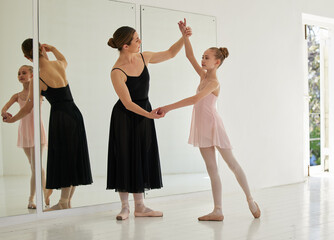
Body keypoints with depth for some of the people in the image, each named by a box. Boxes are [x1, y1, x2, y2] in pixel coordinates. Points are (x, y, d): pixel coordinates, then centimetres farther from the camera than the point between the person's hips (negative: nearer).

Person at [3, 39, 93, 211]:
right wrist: (52, 48, 24)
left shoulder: (38, 78, -13)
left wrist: (12, 119, 11)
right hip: (74, 114, 6)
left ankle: (64, 202, 9)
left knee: (63, 157, 1)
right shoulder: (59, 64, 3)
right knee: (73, 157, 11)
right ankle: (68, 201, 21)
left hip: (60, 116, -6)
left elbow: (28, 107, -4)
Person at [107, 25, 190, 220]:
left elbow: (170, 53, 13)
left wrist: (184, 38, 1)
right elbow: (127, 103, -22)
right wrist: (148, 114, -33)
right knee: (125, 158, -1)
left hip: (144, 114, 6)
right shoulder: (117, 72, -22)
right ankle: (125, 207, 11)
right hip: (125, 117, -6)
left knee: (142, 158, 7)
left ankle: (140, 207, 13)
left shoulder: (144, 58, -3)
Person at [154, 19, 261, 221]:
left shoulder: (214, 82, -15)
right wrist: (185, 35, 2)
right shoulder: (203, 75, 9)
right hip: (202, 127, 8)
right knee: (212, 169, 5)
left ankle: (251, 201, 15)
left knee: (232, 163, 3)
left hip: (213, 125, -8)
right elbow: (190, 56, 13)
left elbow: (195, 99, -28)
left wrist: (168, 107, -33)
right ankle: (218, 211, 5)